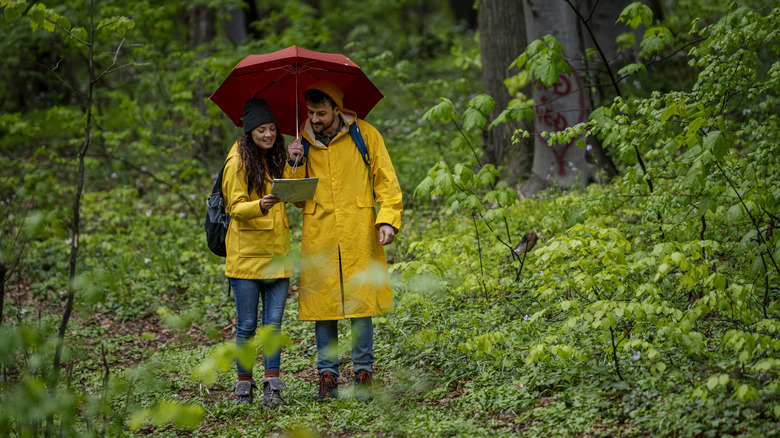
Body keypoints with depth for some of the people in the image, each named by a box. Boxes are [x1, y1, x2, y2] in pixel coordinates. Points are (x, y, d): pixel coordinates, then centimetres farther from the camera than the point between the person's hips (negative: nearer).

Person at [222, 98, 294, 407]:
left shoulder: (278, 161, 12)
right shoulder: (237, 163, -4)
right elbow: (236, 207, -9)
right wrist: (260, 206, -27)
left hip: (277, 254, 5)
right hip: (246, 254, -4)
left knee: (274, 322, 0)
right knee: (246, 325, 1)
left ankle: (272, 387, 2)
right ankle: (244, 386, 11)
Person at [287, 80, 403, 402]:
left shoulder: (365, 135, 3)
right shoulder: (302, 142, 10)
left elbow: (386, 181, 5)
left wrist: (388, 219, -7)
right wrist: (293, 164, -6)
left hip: (359, 234, -2)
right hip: (318, 237, 2)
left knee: (360, 304, -3)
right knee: (321, 304, 0)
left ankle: (363, 373, 7)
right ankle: (328, 376, 7)